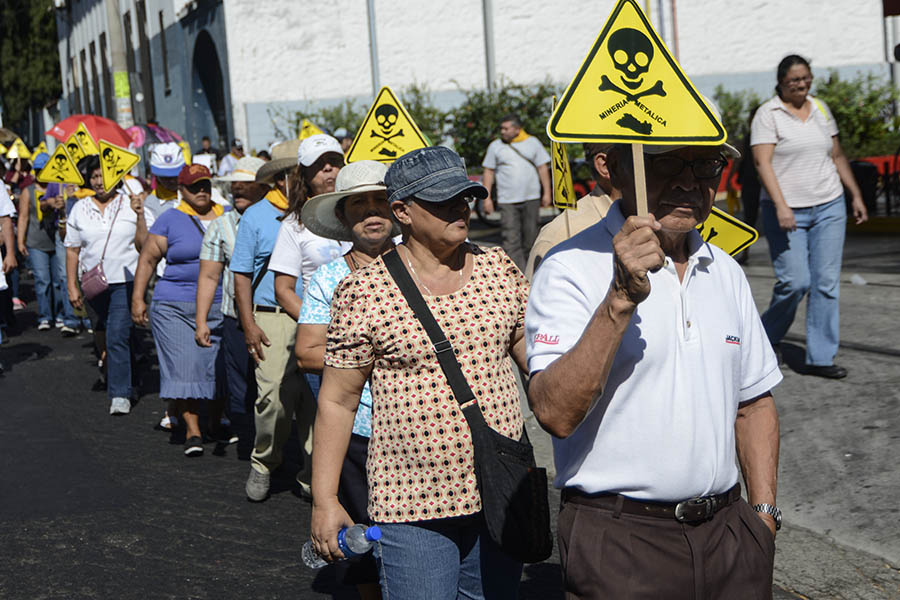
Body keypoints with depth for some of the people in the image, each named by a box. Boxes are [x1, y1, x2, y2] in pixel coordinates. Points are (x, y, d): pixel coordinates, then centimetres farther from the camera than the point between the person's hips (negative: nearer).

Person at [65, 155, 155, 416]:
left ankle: (120, 394, -8)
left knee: (117, 335, -13)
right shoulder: (80, 209, 6)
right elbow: (72, 250, 9)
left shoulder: (131, 205, -1)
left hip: (126, 280, -4)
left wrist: (139, 215, -19)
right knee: (105, 326, 17)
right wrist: (72, 286, 5)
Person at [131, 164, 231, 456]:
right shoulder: (170, 220, 3)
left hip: (221, 307, 3)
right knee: (185, 366, -7)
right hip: (176, 308, -3)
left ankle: (216, 423, 22)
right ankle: (192, 430, 1)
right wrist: (138, 298, -2)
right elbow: (148, 259, 4)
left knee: (221, 366, 5)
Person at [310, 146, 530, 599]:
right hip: (410, 506, -4)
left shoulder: (500, 270, 4)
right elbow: (337, 400, -3)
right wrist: (324, 500, -4)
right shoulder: (364, 291, -7)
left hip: (501, 497, 4)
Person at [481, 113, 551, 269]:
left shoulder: (533, 142, 7)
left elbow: (543, 168, 10)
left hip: (531, 198, 1)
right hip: (507, 201, -1)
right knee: (511, 239, -10)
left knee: (530, 236, 8)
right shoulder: (495, 146, 6)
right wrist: (486, 197, 2)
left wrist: (547, 192, 5)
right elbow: (488, 172, 8)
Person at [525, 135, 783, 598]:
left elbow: (753, 404, 16)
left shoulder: (725, 272, 9)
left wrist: (764, 513, 8)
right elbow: (555, 414, -24)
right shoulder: (570, 269, -12)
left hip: (726, 529, 6)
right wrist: (621, 299, -30)